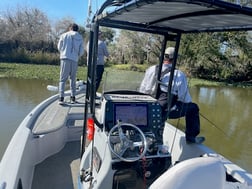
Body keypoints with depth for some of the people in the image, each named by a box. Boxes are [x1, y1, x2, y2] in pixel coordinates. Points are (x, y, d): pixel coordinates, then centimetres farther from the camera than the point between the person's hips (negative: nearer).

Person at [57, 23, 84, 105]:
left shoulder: (64, 35, 4)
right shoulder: (80, 37, 7)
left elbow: (59, 47, 8)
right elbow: (82, 51, 6)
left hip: (65, 59, -2)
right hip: (74, 60, 2)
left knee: (62, 79, 1)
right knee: (73, 79, 14)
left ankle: (61, 98, -8)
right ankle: (73, 98, 16)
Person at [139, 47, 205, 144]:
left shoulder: (152, 69, 1)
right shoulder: (179, 75, -11)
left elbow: (142, 91, 6)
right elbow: (185, 98, -6)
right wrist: (189, 102, 18)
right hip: (166, 110, -4)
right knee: (193, 107, 14)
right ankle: (191, 137, 22)